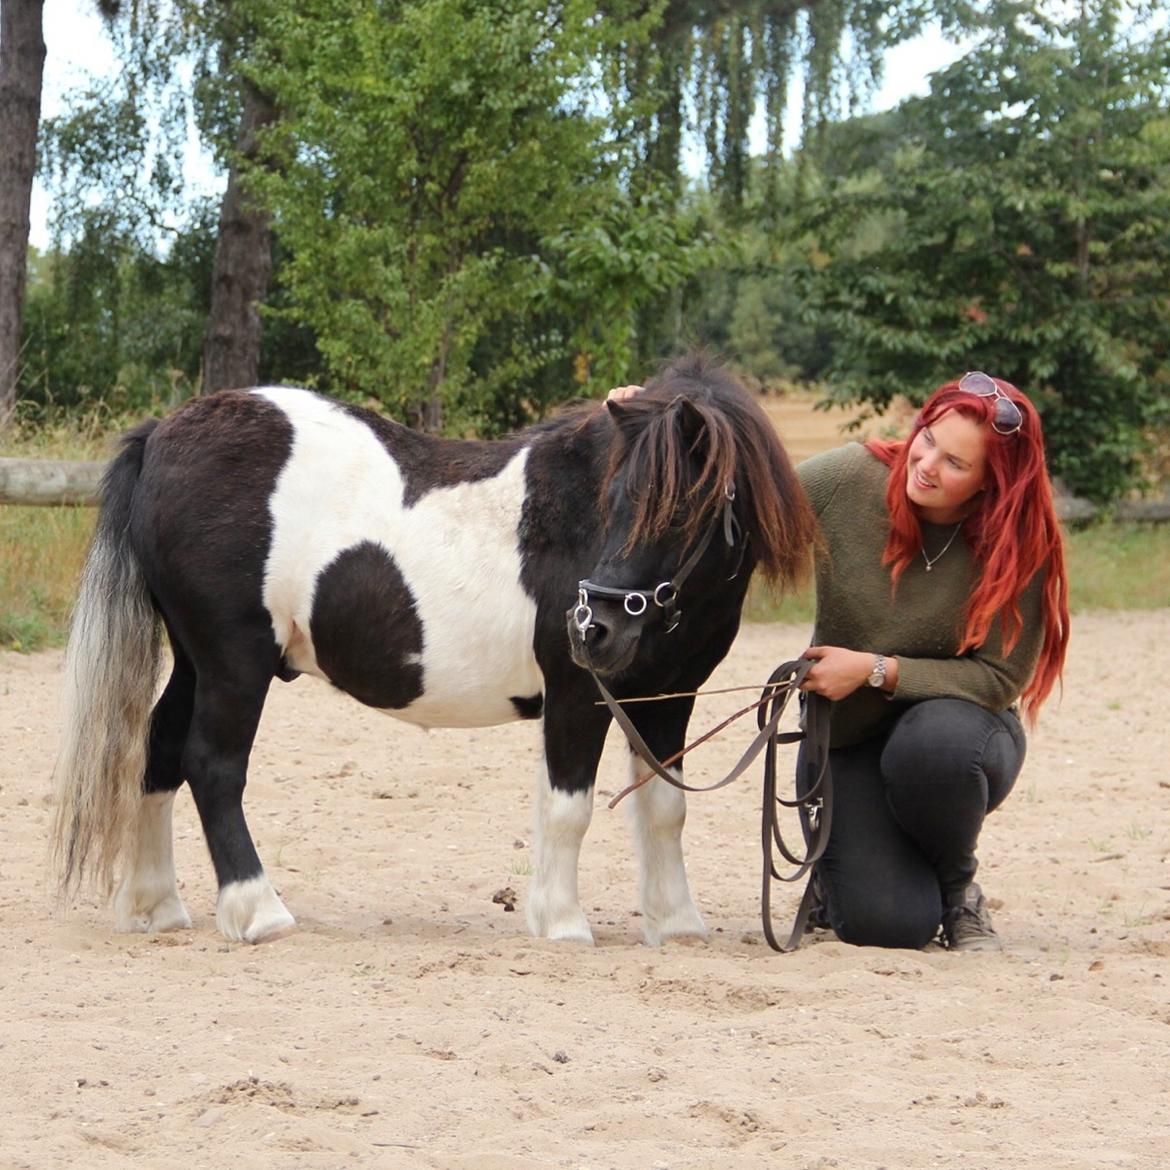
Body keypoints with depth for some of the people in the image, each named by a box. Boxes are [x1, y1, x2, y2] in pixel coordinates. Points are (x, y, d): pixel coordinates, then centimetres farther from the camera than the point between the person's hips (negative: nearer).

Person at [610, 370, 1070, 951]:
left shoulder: (1017, 547, -19)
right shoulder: (851, 478, -16)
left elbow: (1002, 678, -17)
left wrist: (876, 670, -25)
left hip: (957, 721, 0)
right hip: (846, 739, 0)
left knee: (936, 741, -39)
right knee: (886, 925, -19)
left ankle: (957, 889, -6)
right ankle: (837, 876, 20)